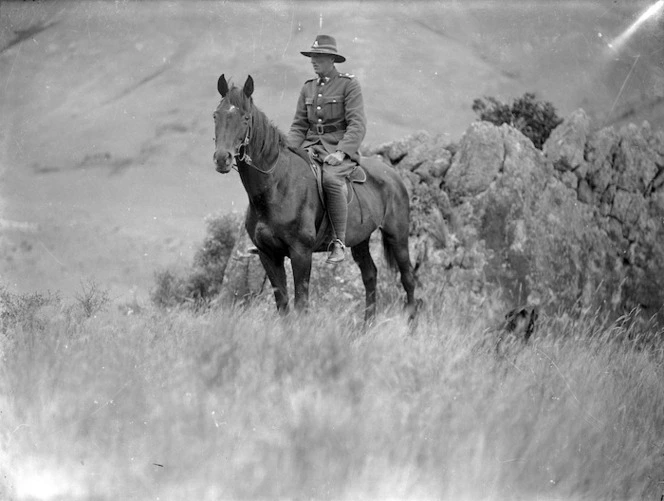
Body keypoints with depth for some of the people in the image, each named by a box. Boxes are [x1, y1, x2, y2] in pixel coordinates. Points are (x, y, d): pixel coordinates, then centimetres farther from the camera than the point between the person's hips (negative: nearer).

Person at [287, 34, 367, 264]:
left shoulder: (349, 85, -2)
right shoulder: (308, 88, 16)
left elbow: (357, 125, -9)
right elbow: (298, 125, 17)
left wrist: (340, 152, -23)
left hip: (340, 148, -6)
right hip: (311, 147, 6)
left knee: (330, 179, -36)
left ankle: (339, 242, -28)